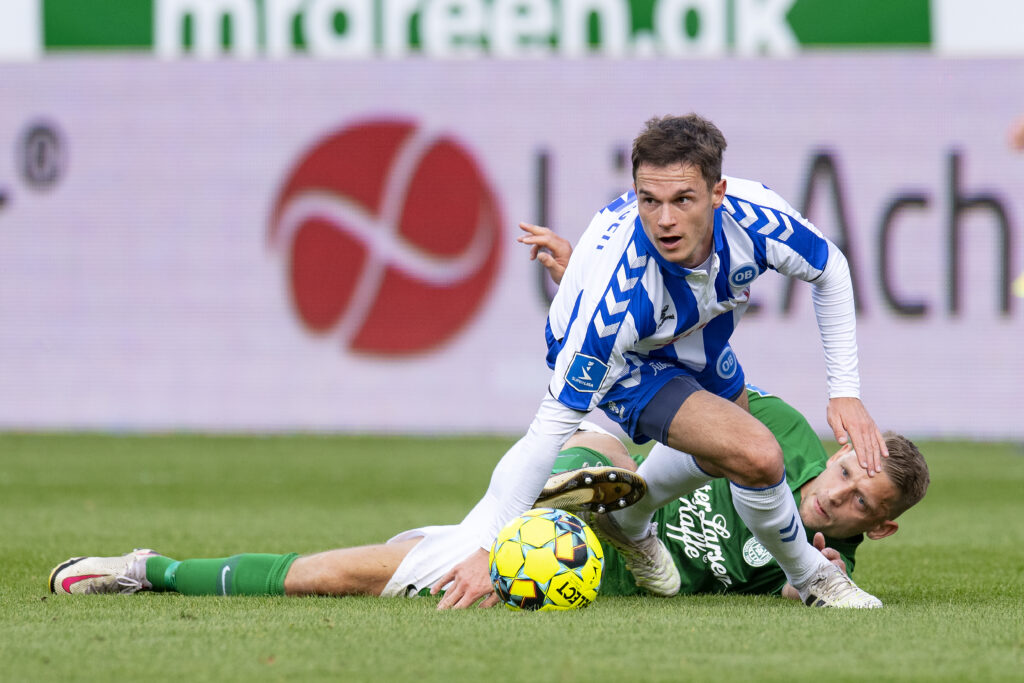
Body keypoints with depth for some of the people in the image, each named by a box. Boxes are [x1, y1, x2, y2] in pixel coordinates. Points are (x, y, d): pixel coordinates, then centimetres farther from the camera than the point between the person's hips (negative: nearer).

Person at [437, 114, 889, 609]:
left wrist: (845, 391, -10)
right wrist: (488, 549, -38)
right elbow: (553, 424, -37)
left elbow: (829, 270, -8)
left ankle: (626, 521, 56)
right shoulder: (616, 296, -43)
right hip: (626, 363, -6)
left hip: (694, 336, 6)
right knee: (756, 456, -24)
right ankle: (809, 577, 5)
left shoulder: (756, 216, -32)